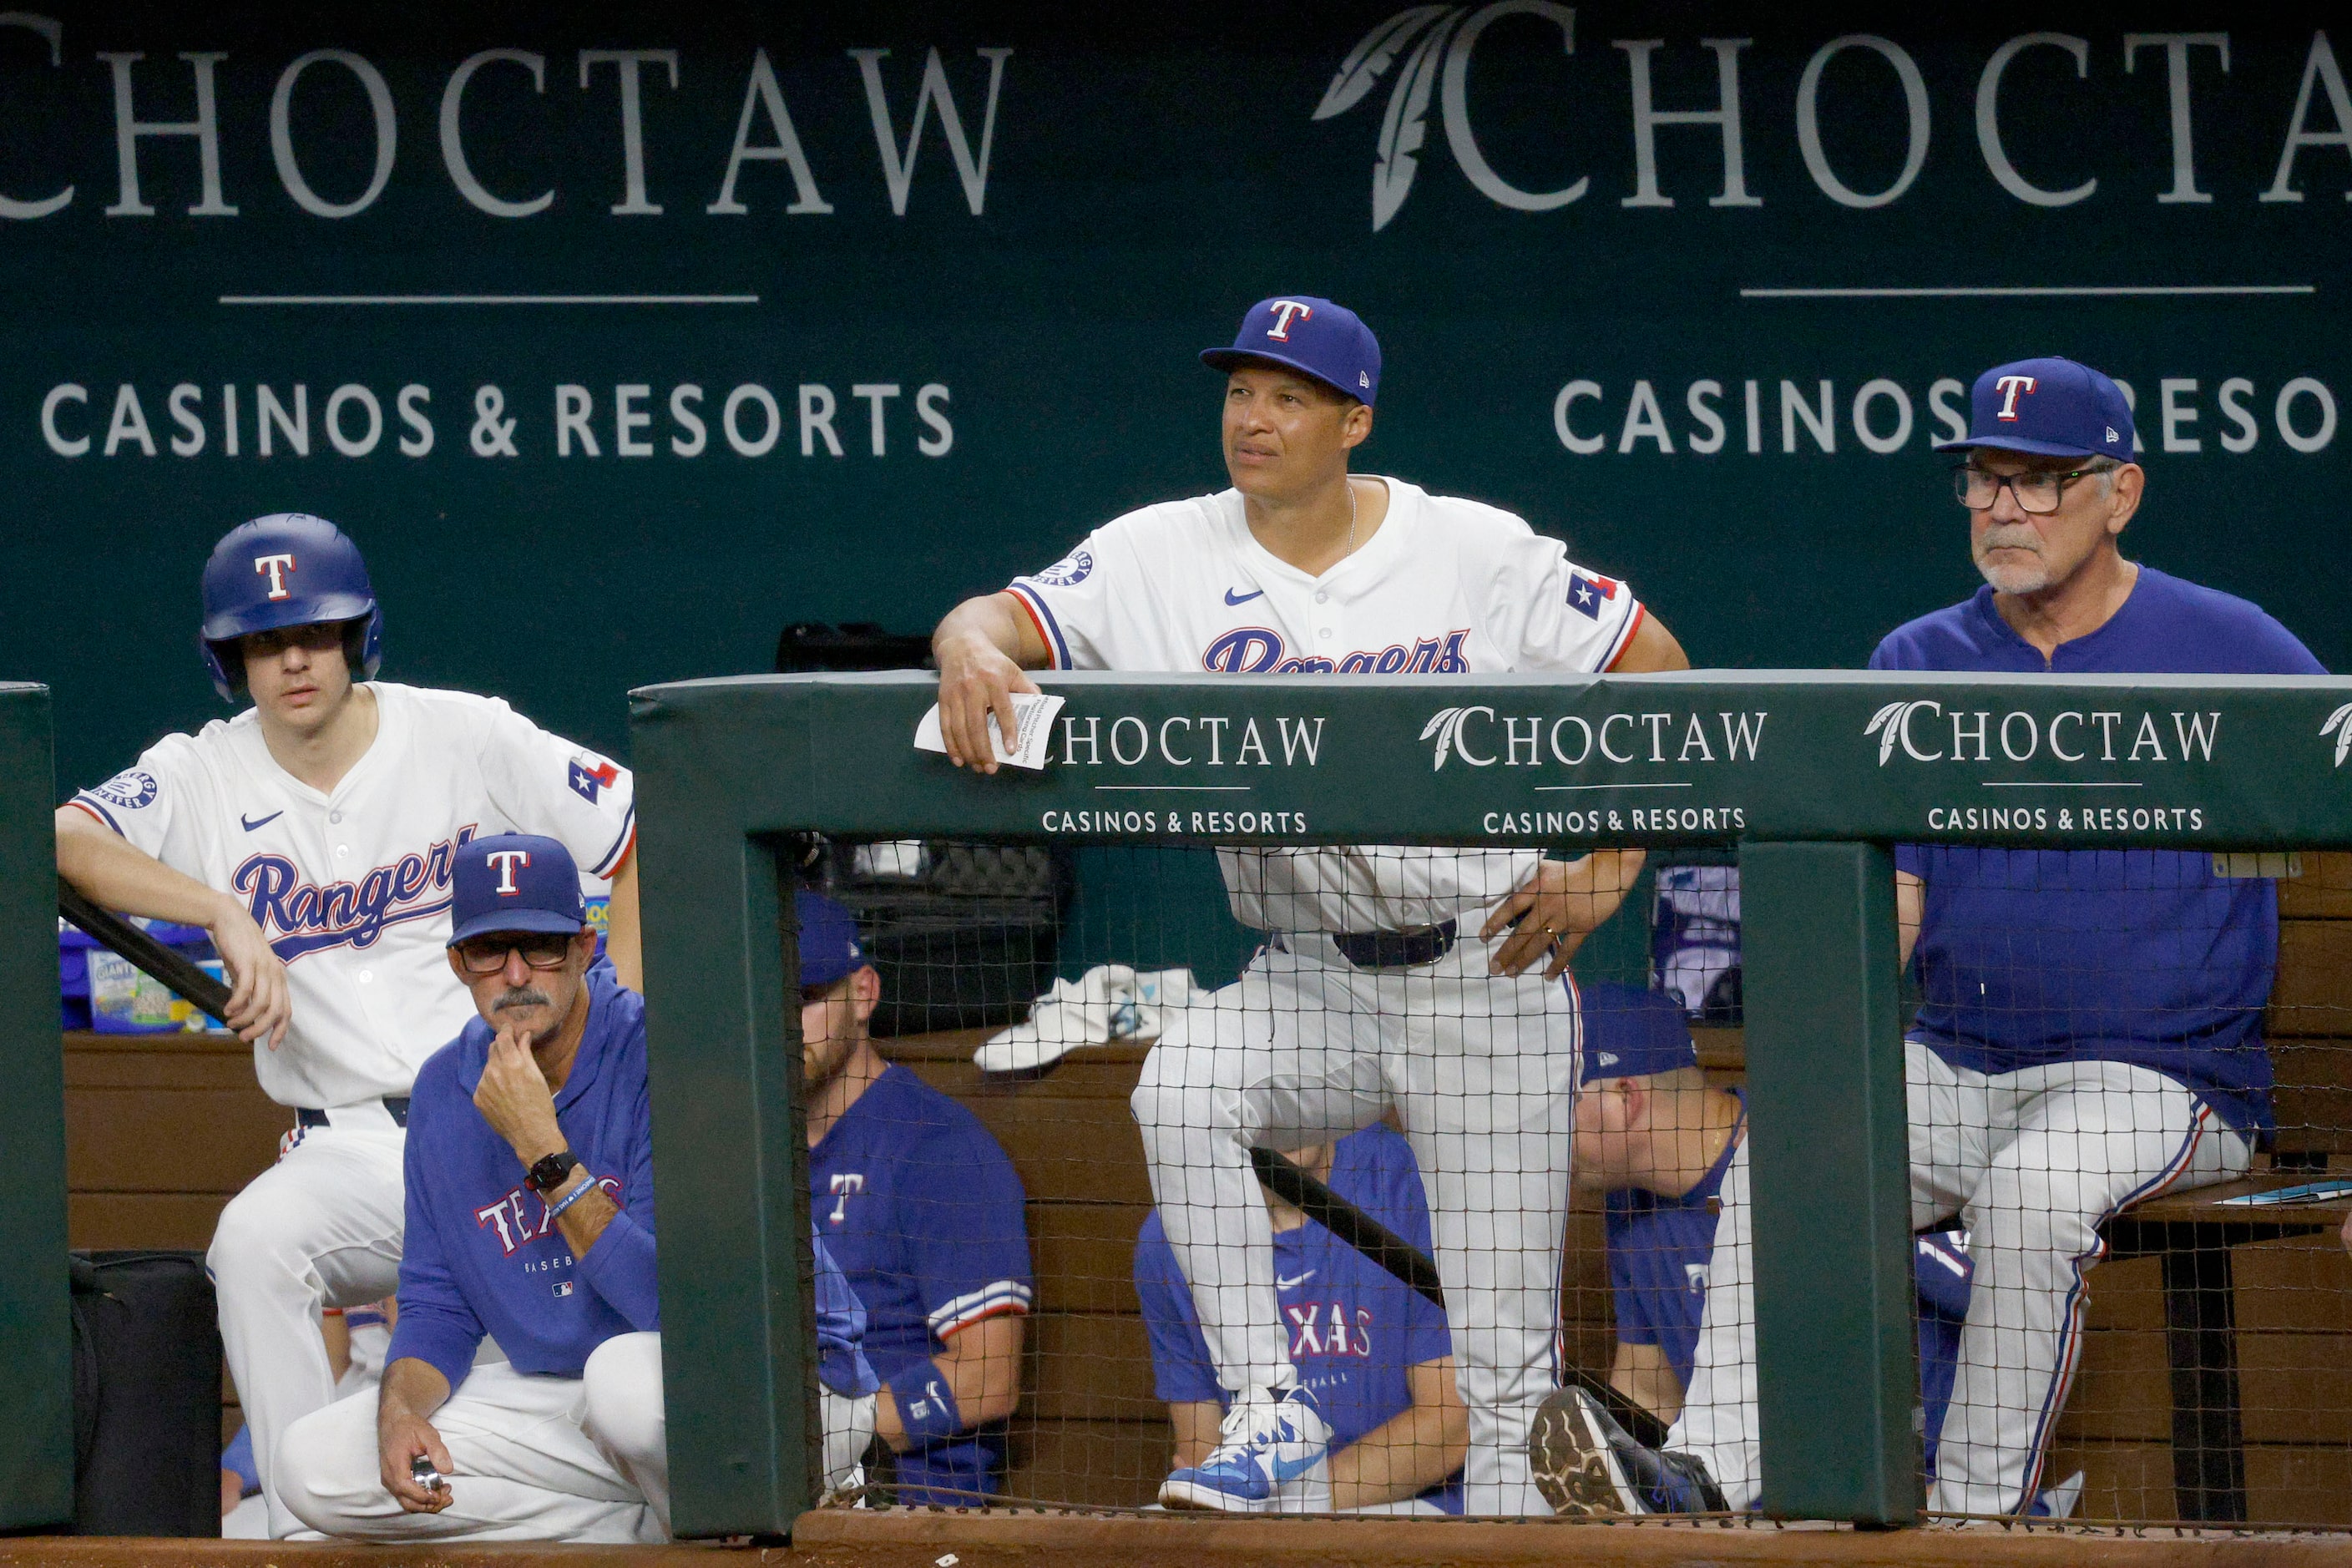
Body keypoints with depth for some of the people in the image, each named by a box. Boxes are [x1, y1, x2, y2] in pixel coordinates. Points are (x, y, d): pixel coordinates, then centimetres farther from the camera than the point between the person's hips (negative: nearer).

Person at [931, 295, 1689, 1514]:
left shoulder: (1477, 552, -5)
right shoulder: (1165, 557, -1)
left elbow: (1657, 669, 2)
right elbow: (998, 621, -9)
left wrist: (1608, 869, -6)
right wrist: (971, 643, -34)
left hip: (1487, 971, -2)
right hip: (1306, 978, 2)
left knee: (1506, 1350, -4)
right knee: (1180, 1086, -29)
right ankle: (1268, 1411, -19)